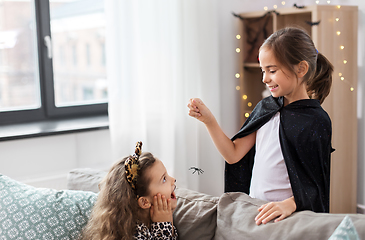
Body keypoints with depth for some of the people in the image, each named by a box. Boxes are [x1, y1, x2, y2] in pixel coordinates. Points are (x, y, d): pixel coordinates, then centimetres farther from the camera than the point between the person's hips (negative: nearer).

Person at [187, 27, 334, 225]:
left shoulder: (317, 121, -7)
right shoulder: (265, 108, 10)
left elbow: (314, 184, -8)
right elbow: (233, 155, 5)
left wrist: (289, 204, -25)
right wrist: (208, 120, -3)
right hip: (253, 208, 5)